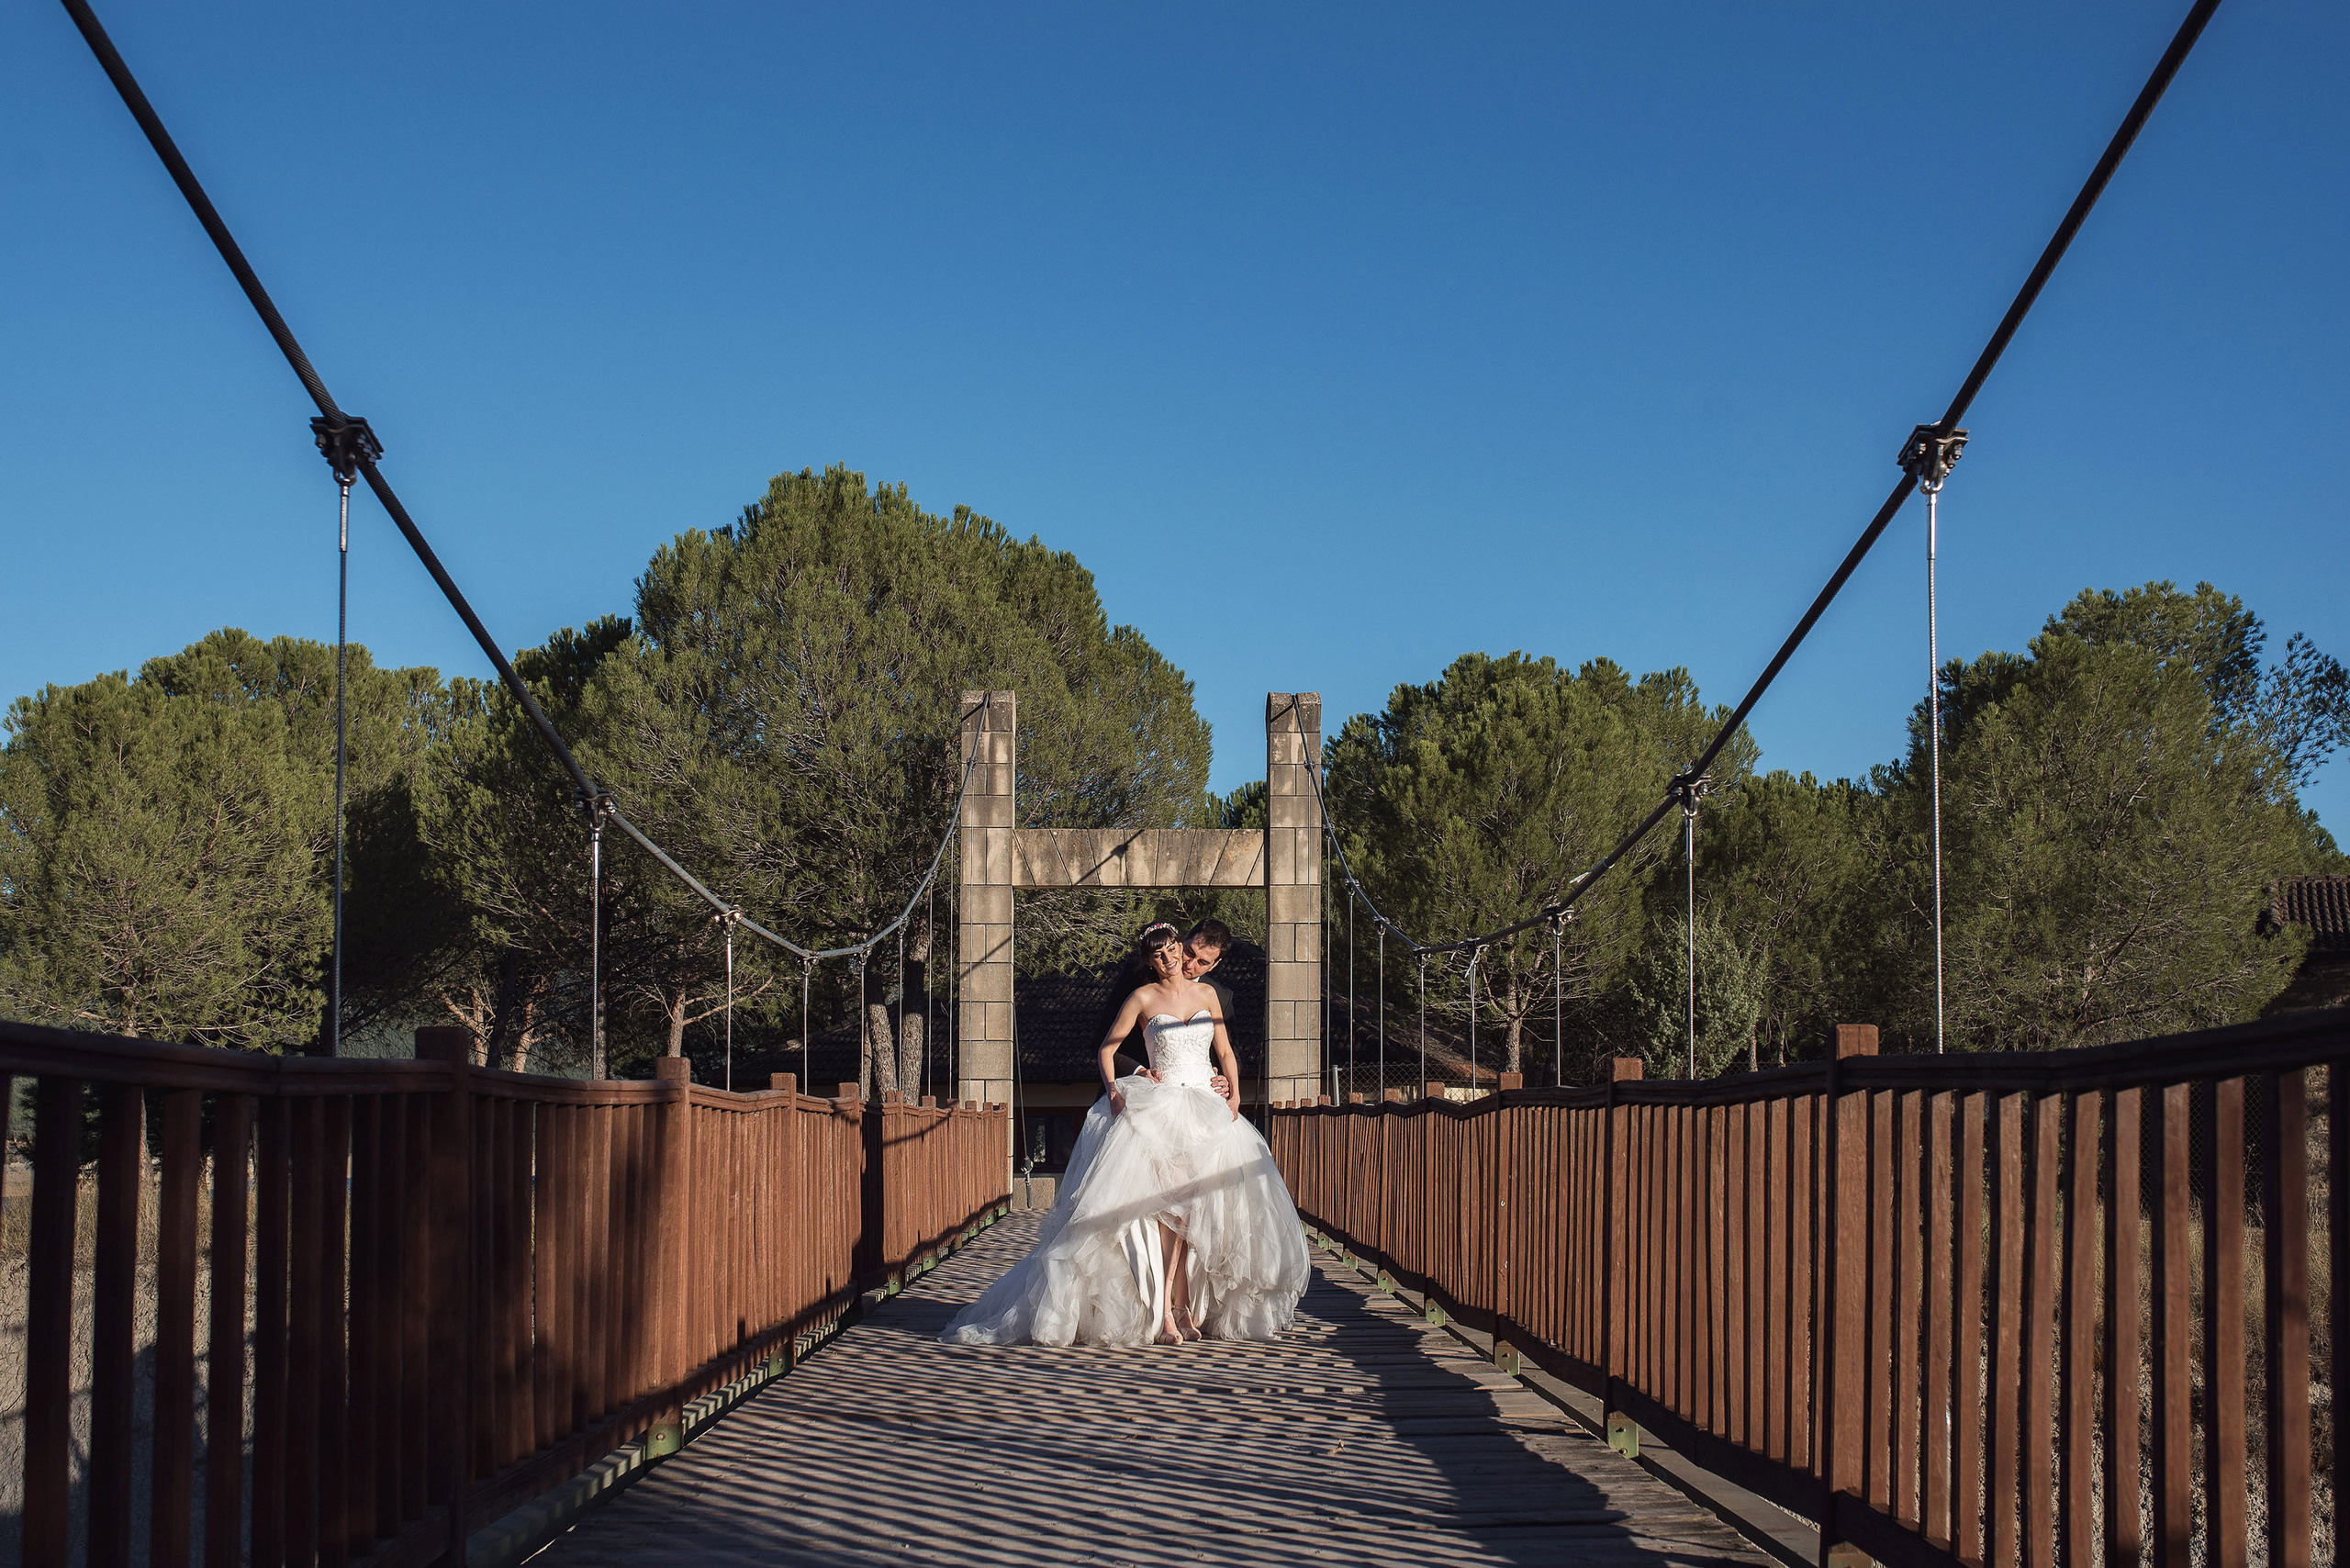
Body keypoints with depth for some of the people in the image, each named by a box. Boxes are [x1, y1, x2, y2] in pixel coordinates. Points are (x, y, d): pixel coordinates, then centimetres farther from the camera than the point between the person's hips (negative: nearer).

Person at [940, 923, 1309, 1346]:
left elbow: (1225, 1051, 16)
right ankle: (1164, 1311, -20)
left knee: (1196, 1206, -5)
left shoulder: (1206, 993, 13)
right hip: (1161, 1107, -4)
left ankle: (1182, 1307, 1)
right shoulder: (1143, 998, 3)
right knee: (1170, 1204, -18)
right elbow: (1107, 1047, 5)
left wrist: (1234, 1095, 2)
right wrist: (1112, 1089, -12)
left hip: (1209, 1108, 4)